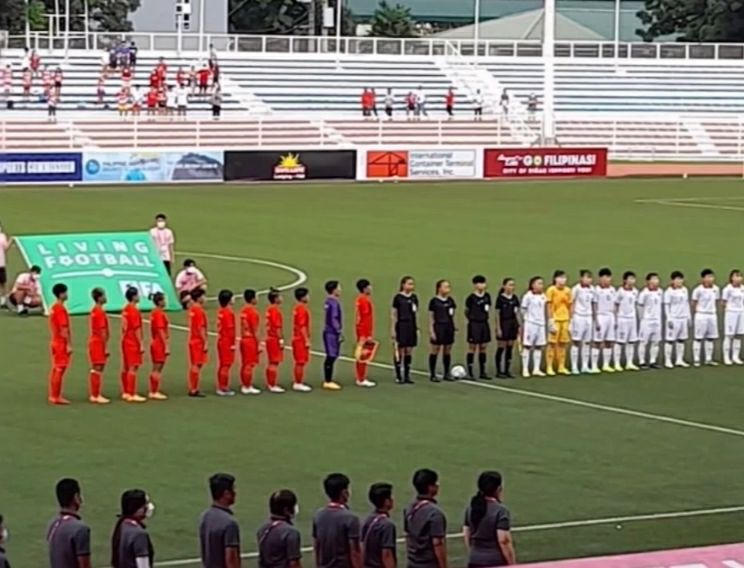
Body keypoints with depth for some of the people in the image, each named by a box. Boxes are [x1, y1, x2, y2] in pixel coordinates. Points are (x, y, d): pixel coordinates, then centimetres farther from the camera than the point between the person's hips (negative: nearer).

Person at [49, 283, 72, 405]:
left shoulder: (53, 308, 11)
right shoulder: (61, 309, -18)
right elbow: (64, 329, -21)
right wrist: (69, 345, -19)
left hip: (55, 341, 10)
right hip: (62, 343, -10)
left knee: (55, 369, 12)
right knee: (60, 370, -7)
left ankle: (53, 396, 15)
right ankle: (57, 397, -7)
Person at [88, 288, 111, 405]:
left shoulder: (94, 311, 13)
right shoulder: (100, 312, -17)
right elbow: (102, 331, -19)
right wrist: (106, 347, -17)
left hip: (94, 342, 10)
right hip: (99, 343, -10)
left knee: (95, 370, 12)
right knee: (98, 370, -7)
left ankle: (94, 395, 15)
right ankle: (96, 396, -6)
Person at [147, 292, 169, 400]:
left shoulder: (154, 313, 11)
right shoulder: (160, 314, -17)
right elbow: (161, 331, -21)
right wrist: (167, 346, -20)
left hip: (155, 344, 10)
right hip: (160, 345, -10)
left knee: (155, 369, 13)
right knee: (158, 369, -5)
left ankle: (152, 392, 16)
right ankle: (156, 392, -3)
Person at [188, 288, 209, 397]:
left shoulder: (192, 310, 10)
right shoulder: (200, 311, -17)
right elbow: (201, 328, -20)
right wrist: (205, 343, -18)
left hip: (192, 340, 9)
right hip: (199, 341, -9)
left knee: (193, 365, 12)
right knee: (197, 365, -6)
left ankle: (191, 389, 16)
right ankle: (194, 390, -6)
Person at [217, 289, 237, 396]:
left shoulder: (220, 312, 8)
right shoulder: (229, 313, -17)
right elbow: (230, 329, -20)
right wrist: (233, 343, -17)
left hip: (221, 340, 9)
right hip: (227, 342, -9)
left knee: (221, 364, 13)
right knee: (226, 365, -4)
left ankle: (220, 387, 19)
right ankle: (224, 389, -3)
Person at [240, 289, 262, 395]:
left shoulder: (243, 311, 10)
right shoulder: (253, 312, -16)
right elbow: (255, 330, -17)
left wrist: (243, 337, 16)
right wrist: (258, 343, -13)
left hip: (244, 339, 9)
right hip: (251, 340, -9)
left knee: (244, 364, 12)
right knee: (250, 364, -5)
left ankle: (244, 386, 16)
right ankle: (248, 387, -3)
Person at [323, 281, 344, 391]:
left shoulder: (329, 302, 13)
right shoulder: (334, 303, -18)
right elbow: (333, 320, -21)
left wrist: (339, 332, 21)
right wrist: (339, 332, -17)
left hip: (330, 332, 10)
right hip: (332, 333, -10)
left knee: (331, 357, 14)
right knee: (331, 357, -6)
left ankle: (328, 381, 19)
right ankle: (328, 382, -3)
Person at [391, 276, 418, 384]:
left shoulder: (414, 297, 7)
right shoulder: (398, 298, -7)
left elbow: (416, 313, 12)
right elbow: (394, 315, -5)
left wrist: (417, 328, 10)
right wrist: (393, 329, -9)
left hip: (411, 326, 5)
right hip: (401, 326, -5)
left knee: (409, 351, 7)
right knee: (400, 351, -1)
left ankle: (407, 376, 14)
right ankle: (398, 376, 5)